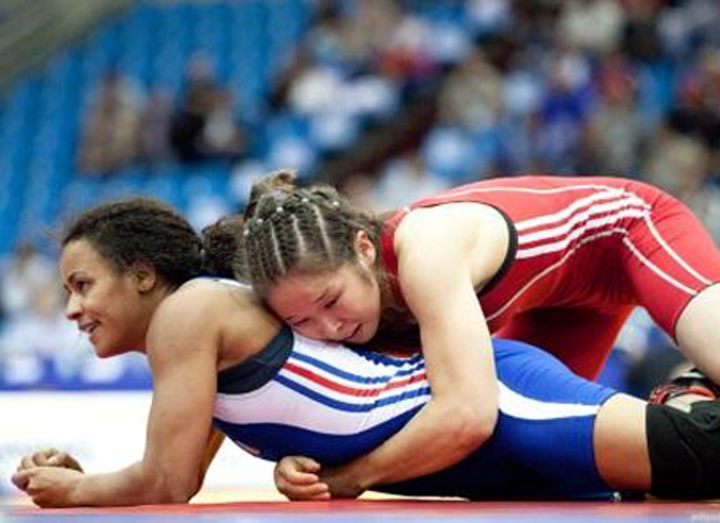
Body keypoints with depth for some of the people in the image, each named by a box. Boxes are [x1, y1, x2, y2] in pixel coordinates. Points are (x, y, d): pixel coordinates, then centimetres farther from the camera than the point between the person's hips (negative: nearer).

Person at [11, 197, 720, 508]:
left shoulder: (187, 309, -7)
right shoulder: (186, 356, 21)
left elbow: (167, 483, -10)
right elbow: (175, 484, 27)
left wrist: (75, 493, 7)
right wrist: (76, 479, 13)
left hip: (494, 395, -9)